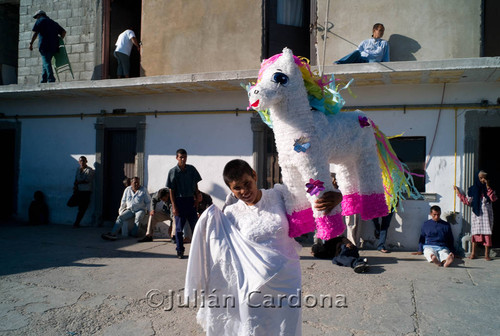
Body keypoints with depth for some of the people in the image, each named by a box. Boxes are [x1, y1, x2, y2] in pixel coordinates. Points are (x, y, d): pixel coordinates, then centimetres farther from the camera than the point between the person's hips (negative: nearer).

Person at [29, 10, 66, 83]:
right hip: (54, 47, 7)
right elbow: (63, 32, 18)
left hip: (44, 46, -7)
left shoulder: (40, 20, 5)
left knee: (47, 63, -10)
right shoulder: (54, 22, 24)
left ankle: (51, 79, -20)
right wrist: (59, 41, 20)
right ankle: (43, 81, 11)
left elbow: (35, 33, -5)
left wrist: (31, 43, -2)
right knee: (45, 64, 14)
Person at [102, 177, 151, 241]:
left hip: (140, 210, -3)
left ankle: (133, 234, -34)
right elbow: (123, 202, 17)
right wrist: (121, 210, 14)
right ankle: (112, 234, -34)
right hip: (130, 210, 3)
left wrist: (147, 210, -4)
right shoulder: (127, 190, 7)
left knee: (138, 218, -36)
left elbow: (148, 202, 5)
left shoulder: (143, 190, 0)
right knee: (120, 217, -22)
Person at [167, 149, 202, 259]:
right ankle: (180, 251, 15)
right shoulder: (173, 171, -5)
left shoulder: (191, 169, 4)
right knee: (179, 228, 4)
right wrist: (174, 206, -9)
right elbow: (171, 191, -5)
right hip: (179, 201, -3)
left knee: (195, 226, 6)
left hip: (190, 201, 3)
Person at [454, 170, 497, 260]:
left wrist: (488, 187, -15)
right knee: (475, 233, 0)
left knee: (487, 233, -2)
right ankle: (473, 253, 4)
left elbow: (493, 199, -11)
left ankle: (487, 254, 3)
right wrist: (458, 192, -1)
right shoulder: (472, 189, 6)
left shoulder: (489, 189, 6)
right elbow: (468, 202, 2)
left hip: (487, 214, 0)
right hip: (476, 214, 0)